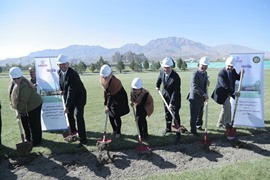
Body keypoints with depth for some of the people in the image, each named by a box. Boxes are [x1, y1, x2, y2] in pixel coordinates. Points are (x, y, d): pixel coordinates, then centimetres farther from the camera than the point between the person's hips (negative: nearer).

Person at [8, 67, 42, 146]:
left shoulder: (24, 86, -32)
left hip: (33, 106, -9)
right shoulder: (13, 83, -2)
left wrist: (18, 111, -22)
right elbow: (13, 97, 8)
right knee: (25, 124, 21)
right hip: (24, 107, 9)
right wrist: (17, 109, 3)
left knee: (33, 125, 2)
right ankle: (28, 138, 39)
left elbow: (23, 101, -29)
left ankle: (35, 141, 17)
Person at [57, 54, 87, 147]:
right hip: (68, 95, 8)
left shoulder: (73, 74, -30)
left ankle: (83, 139, -12)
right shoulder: (59, 72, -6)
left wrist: (67, 106, -33)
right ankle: (73, 131, 41)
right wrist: (62, 90, 4)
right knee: (69, 114, 16)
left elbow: (71, 91, -33)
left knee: (78, 115, -17)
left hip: (79, 95, -7)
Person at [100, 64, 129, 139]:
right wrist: (106, 102, 7)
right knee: (110, 116, 9)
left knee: (116, 116, -5)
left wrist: (108, 106, -28)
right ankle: (114, 130, 29)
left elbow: (112, 95, -30)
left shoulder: (115, 82, -32)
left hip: (119, 100, -7)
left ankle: (118, 132, 14)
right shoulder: (102, 79, -9)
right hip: (111, 99, 7)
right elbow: (105, 91, 4)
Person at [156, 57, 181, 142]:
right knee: (167, 113, 18)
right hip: (165, 96, 6)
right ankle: (168, 128, 35)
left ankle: (178, 132, 4)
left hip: (175, 98, -6)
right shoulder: (162, 72, -10)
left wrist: (171, 103, -30)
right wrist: (157, 86, 28)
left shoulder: (176, 77, -28)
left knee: (175, 115, -6)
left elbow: (175, 92, -28)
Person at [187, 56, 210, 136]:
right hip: (195, 97, -8)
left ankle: (199, 125, 40)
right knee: (194, 115, 1)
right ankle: (193, 130, 14)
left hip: (202, 97, 8)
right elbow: (195, 87, -24)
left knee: (200, 113, 21)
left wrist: (207, 82, -3)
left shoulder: (205, 73, 9)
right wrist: (203, 94, -26)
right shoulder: (195, 74, -18)